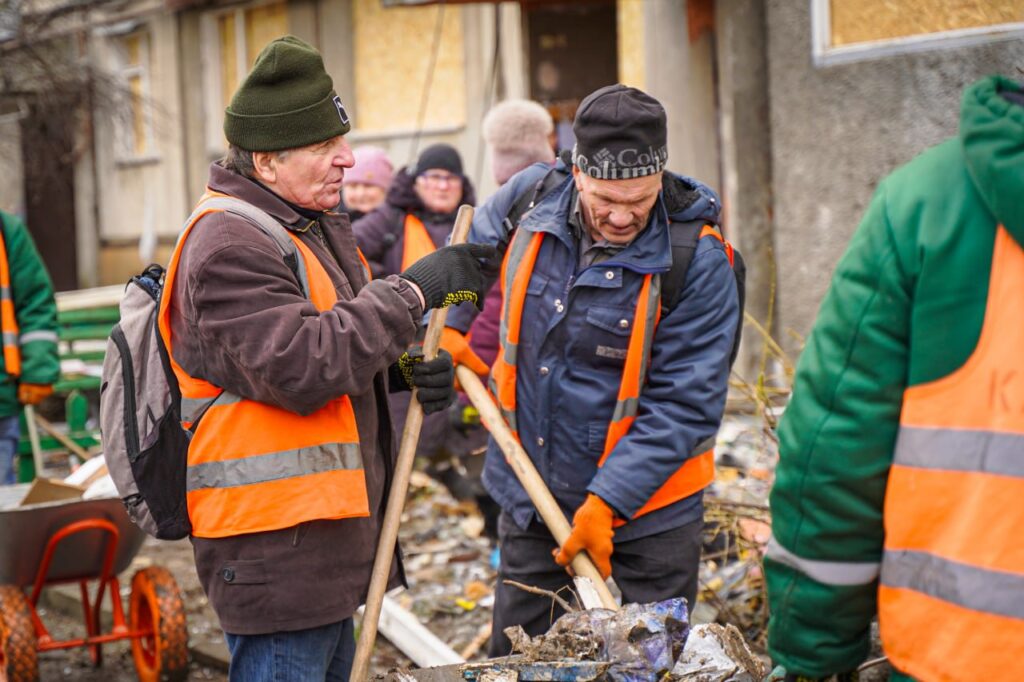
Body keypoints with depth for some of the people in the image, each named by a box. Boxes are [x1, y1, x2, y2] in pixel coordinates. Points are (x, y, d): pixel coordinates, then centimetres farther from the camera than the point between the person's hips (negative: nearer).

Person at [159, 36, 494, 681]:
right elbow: (300, 368, -26)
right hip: (274, 546, -10)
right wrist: (412, 291, -21)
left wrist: (403, 372, 2)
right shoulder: (228, 246, -17)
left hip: (329, 528, 10)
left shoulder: (315, 226, 16)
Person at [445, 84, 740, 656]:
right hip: (531, 499, 4)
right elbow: (468, 249, 18)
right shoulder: (531, 199, -6)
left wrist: (607, 502, -24)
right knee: (515, 660, 16)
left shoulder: (698, 261, -19)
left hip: (646, 512, -4)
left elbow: (685, 405, -20)